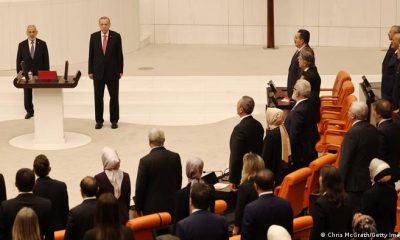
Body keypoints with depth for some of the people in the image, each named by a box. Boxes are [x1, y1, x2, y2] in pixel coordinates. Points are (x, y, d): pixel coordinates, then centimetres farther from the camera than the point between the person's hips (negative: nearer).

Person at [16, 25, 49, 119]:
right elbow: (19, 60, 5)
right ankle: (29, 111, 17)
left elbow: (46, 59, 1)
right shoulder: (22, 45, 1)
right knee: (27, 94, 5)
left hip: (40, 73, -1)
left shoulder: (42, 44, -1)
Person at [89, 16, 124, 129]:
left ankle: (114, 120, 14)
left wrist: (120, 70, -3)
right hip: (98, 72, 1)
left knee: (114, 97, 5)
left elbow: (119, 54, 0)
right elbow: (91, 55, 4)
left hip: (112, 72, -1)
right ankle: (99, 121, 13)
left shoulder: (116, 36, -3)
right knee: (98, 97, 4)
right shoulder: (94, 36, 2)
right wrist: (90, 71, 1)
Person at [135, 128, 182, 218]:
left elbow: (140, 187, -9)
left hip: (152, 208, -4)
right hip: (171, 206, 4)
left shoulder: (145, 161, -15)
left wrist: (138, 208, 3)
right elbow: (179, 181, 7)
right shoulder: (175, 157, -2)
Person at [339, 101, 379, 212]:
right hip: (371, 181, 8)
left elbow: (345, 161, -18)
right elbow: (376, 155, 10)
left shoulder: (352, 133, -20)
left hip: (356, 182, -8)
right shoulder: (373, 130, 3)